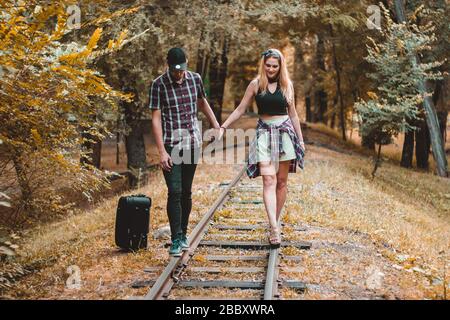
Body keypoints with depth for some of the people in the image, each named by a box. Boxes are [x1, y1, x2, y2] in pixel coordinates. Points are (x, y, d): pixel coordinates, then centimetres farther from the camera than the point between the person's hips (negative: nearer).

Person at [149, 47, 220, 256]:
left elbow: (203, 103, 21)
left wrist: (217, 126, 25)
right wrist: (161, 151, -16)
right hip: (171, 145, -4)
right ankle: (176, 240, -6)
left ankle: (183, 234, 21)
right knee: (174, 192, -10)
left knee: (186, 192, 9)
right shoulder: (159, 84, -9)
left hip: (192, 143, 4)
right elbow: (156, 118, -10)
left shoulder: (195, 79, 3)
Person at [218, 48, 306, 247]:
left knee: (281, 181, 4)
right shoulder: (256, 85, 3)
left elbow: (293, 113, 15)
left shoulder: (287, 85, 8)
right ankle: (274, 228, -23)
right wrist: (223, 127, -2)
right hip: (264, 132, -2)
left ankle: (276, 222, 16)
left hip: (285, 132, 2)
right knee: (268, 180, -15)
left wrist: (300, 139, 15)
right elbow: (240, 109, 7)